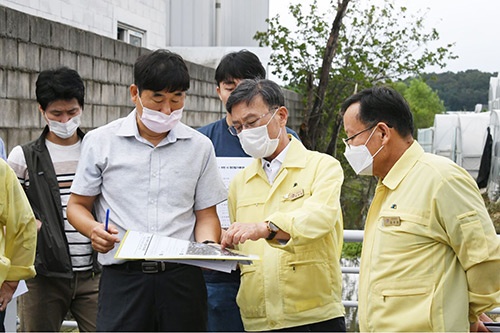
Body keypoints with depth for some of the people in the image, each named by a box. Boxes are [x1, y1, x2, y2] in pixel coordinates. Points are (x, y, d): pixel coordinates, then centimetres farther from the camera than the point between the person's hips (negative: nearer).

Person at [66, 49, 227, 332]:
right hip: (123, 276, -1)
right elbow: (78, 206, 10)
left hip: (182, 277, 2)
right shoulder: (101, 141, 5)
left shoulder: (199, 146, 10)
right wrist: (93, 229, -12)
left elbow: (206, 214, 12)